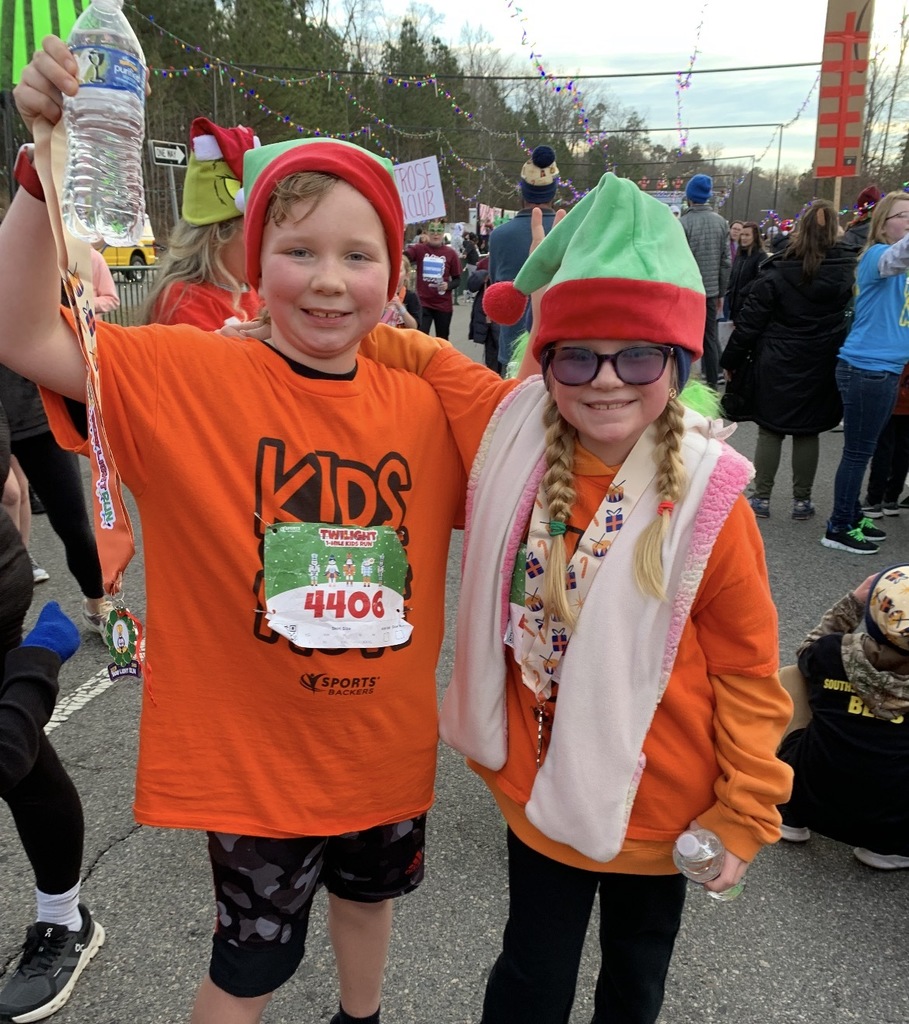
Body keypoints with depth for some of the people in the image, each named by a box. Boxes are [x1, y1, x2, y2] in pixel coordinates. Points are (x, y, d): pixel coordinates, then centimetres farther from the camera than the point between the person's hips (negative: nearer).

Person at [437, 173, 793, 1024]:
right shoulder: (517, 449, -13)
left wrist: (746, 815, -5)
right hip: (538, 789, 2)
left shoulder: (707, 502, -20)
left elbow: (748, 675, -10)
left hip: (659, 810, -1)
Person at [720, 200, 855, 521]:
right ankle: (802, 500, 16)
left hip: (777, 365, -2)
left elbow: (750, 320, -8)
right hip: (821, 367, 3)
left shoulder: (777, 272, -11)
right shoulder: (847, 269, -3)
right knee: (808, 433, 10)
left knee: (770, 431, 7)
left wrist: (731, 360, 0)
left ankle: (761, 497, 12)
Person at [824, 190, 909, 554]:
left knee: (861, 450, 16)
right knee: (858, 452, -2)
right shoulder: (877, 255, -14)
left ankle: (852, 517, 28)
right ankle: (838, 530, 7)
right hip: (866, 370, -9)